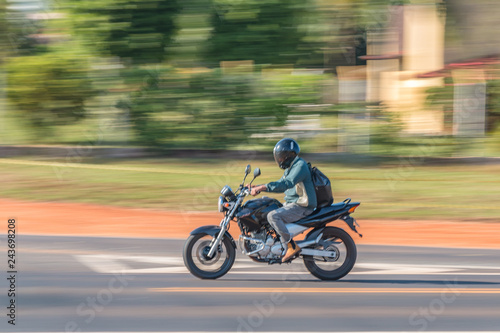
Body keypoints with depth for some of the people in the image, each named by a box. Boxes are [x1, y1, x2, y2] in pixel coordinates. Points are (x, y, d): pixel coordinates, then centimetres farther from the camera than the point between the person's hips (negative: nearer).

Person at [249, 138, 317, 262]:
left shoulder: (300, 166, -16)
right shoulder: (291, 167, 17)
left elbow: (286, 184, -31)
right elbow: (280, 184, 25)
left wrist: (263, 187, -36)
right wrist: (259, 187, 14)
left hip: (301, 207, -11)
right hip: (290, 203, 11)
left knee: (273, 216, -28)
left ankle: (292, 246, -25)